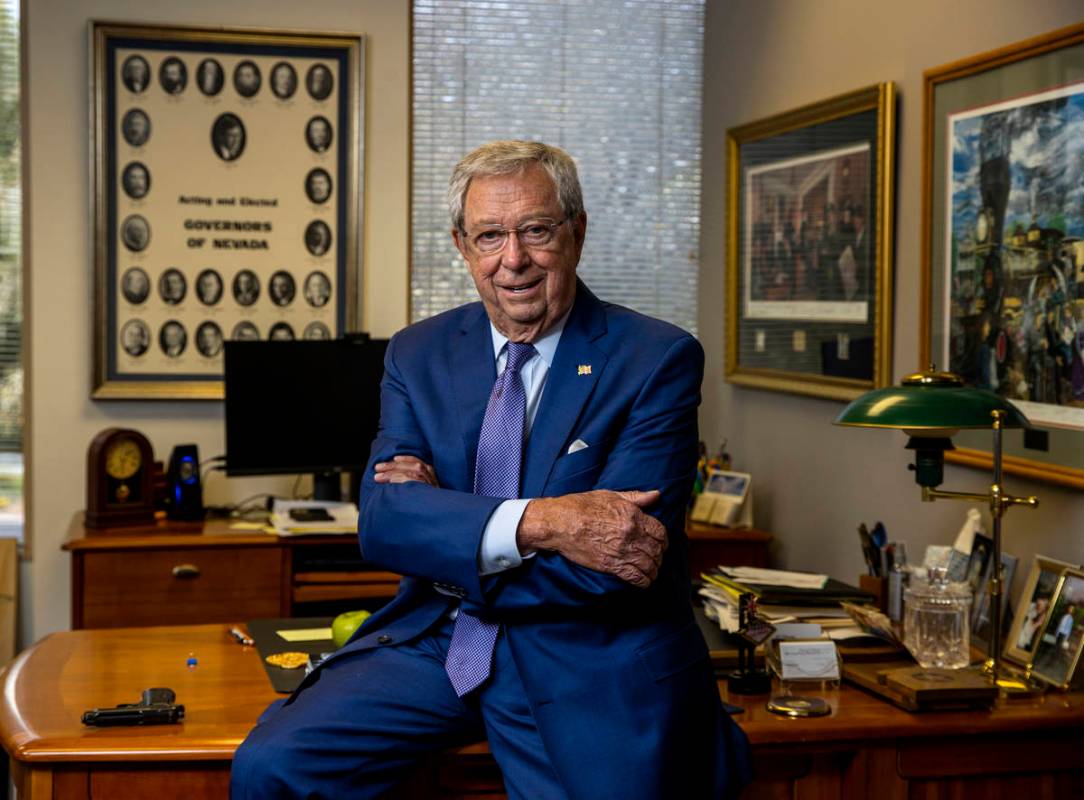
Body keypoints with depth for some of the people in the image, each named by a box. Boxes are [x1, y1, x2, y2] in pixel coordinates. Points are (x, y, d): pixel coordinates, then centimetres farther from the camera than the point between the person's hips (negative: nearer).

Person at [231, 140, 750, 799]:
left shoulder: (659, 360, -7)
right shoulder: (417, 355, 7)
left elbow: (612, 566, -16)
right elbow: (382, 521, -7)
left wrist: (442, 517, -8)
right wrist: (536, 521, -22)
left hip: (589, 669, -2)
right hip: (434, 642, 3)